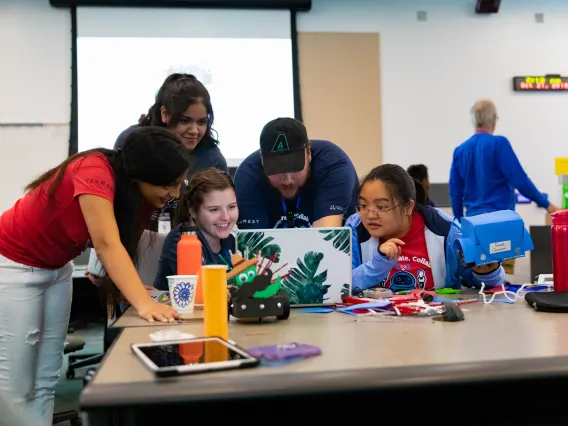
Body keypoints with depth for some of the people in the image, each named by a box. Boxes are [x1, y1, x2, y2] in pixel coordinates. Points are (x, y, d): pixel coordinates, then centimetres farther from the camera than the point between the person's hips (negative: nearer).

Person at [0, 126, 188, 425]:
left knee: (46, 381, 9)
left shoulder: (140, 194, -7)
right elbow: (107, 244, -39)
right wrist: (144, 304, -47)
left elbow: (125, 246, -11)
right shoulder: (95, 172, -31)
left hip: (57, 268, 7)